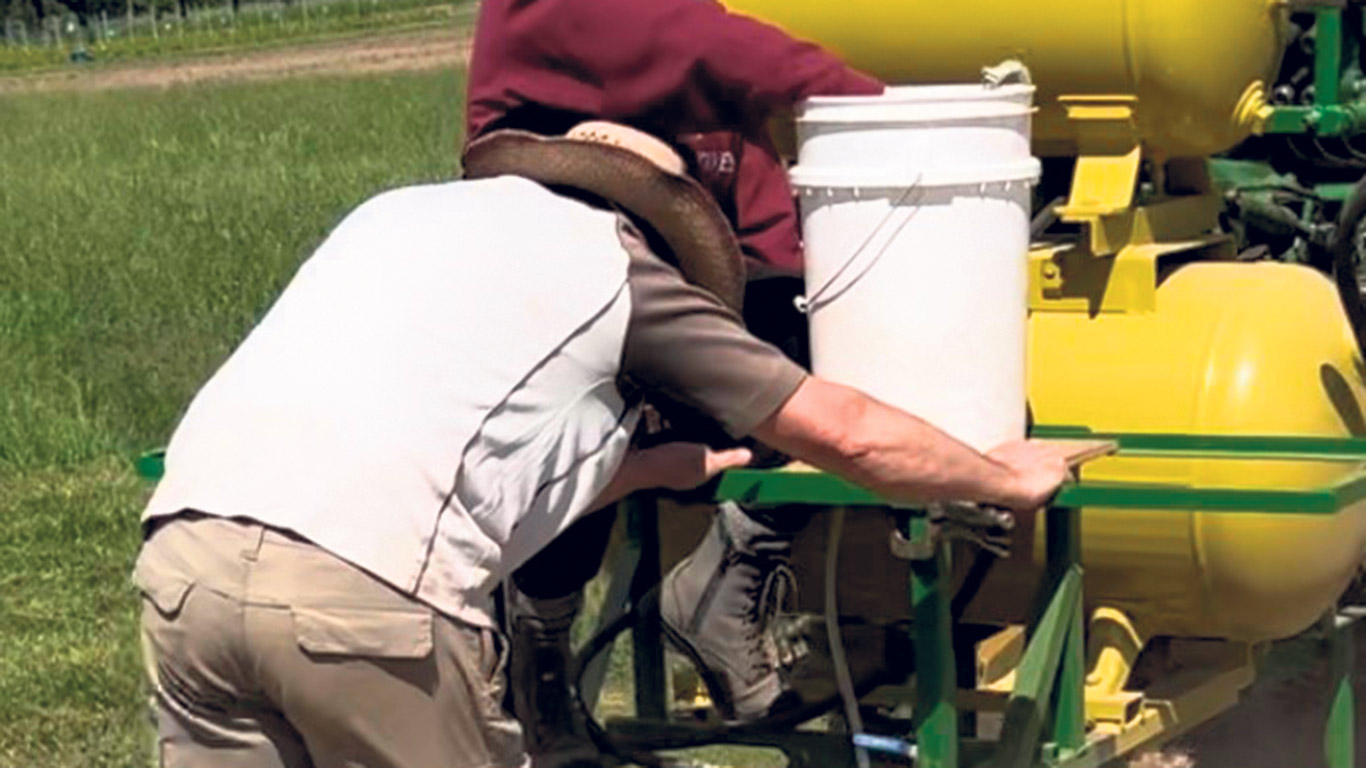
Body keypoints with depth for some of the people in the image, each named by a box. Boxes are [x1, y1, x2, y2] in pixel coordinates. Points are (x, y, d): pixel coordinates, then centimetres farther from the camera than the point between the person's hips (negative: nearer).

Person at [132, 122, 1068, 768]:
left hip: (184, 549, 6)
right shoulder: (619, 267, 16)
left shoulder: (408, 209, 32)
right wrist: (1005, 478, 37)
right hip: (364, 588, -6)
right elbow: (854, 438, 22)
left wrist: (650, 469, 48)